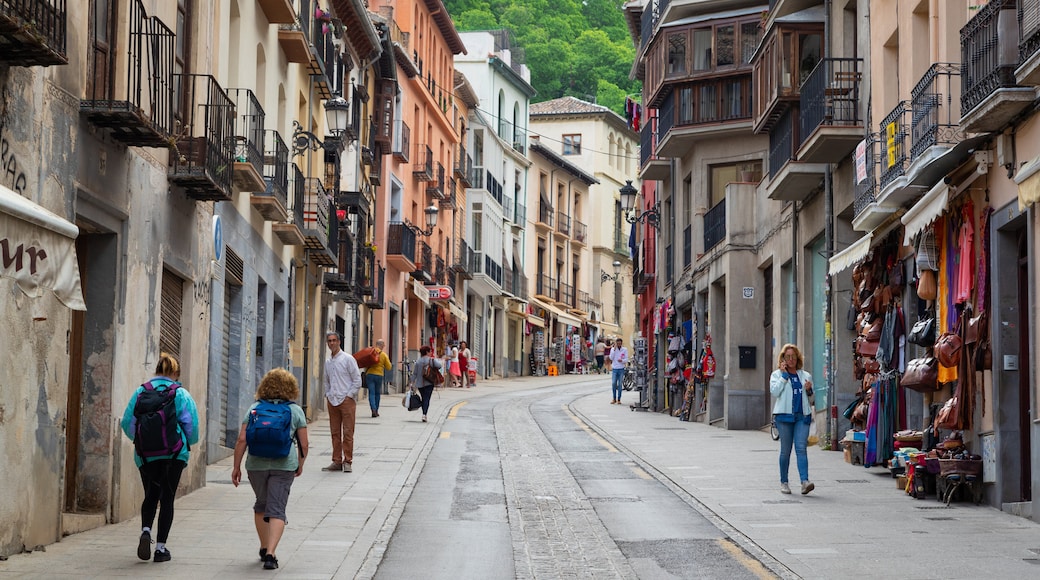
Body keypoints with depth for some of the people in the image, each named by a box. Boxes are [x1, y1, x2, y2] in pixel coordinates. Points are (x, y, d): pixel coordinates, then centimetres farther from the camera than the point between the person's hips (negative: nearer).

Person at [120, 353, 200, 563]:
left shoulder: (141, 392, 1)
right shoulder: (181, 394, -5)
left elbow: (127, 422, 2)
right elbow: (192, 425, -7)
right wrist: (188, 442, 15)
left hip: (145, 454, 2)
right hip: (174, 455, -2)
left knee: (150, 497, 17)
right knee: (167, 498, 7)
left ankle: (145, 531, -9)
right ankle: (161, 547, 5)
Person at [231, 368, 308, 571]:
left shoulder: (254, 408, 5)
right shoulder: (295, 410, 3)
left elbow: (242, 440, -1)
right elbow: (304, 444, 3)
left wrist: (237, 466, 5)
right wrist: (300, 465, 19)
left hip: (256, 464, 2)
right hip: (284, 465, -2)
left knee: (261, 505, 22)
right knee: (277, 510, -2)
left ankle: (264, 548, 30)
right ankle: (270, 554, -15)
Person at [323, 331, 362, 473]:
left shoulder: (348, 359, -4)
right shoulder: (328, 362, 14)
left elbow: (357, 380, -5)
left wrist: (349, 396, -9)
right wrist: (327, 395, 10)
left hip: (347, 400, -5)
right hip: (332, 401, 6)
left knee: (347, 432, -4)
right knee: (335, 433, 6)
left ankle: (347, 461, -1)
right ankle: (337, 461, 10)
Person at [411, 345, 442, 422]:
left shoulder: (418, 361, 3)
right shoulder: (432, 360, -6)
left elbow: (414, 373, 2)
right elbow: (439, 366, -21)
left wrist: (413, 382, 6)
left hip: (420, 383, 3)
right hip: (429, 383, -3)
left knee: (423, 399, 17)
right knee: (427, 399, -4)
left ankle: (424, 414, 21)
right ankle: (424, 414, -19)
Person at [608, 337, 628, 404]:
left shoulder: (625, 350, 3)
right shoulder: (613, 349, 4)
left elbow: (626, 359, 1)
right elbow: (611, 358, -8)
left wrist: (622, 360, -21)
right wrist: (614, 349, -11)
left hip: (621, 369, 0)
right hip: (614, 369, 0)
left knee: (619, 384, 1)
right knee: (613, 384, -4)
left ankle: (619, 399, 7)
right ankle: (614, 398, 7)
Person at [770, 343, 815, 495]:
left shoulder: (805, 376, 17)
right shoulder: (777, 375, 8)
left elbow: (810, 400, 21)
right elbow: (774, 391, -11)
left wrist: (809, 390, 0)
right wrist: (784, 375, -8)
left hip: (802, 416, 2)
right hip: (784, 415, -2)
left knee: (801, 448, -11)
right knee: (785, 450, 2)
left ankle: (805, 481, -22)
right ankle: (784, 482, 13)